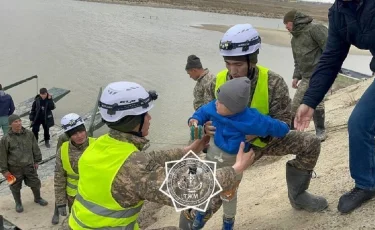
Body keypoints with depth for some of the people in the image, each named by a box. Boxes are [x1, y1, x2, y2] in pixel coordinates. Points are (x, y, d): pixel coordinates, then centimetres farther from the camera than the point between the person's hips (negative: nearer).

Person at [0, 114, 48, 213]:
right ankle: (18, 203, 40)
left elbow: (35, 148, 5)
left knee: (35, 183, 17)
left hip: (29, 165, 2)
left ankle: (38, 198, 44)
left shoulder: (29, 134, -7)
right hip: (14, 168, -2)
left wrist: (37, 161, 9)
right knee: (15, 186, 15)